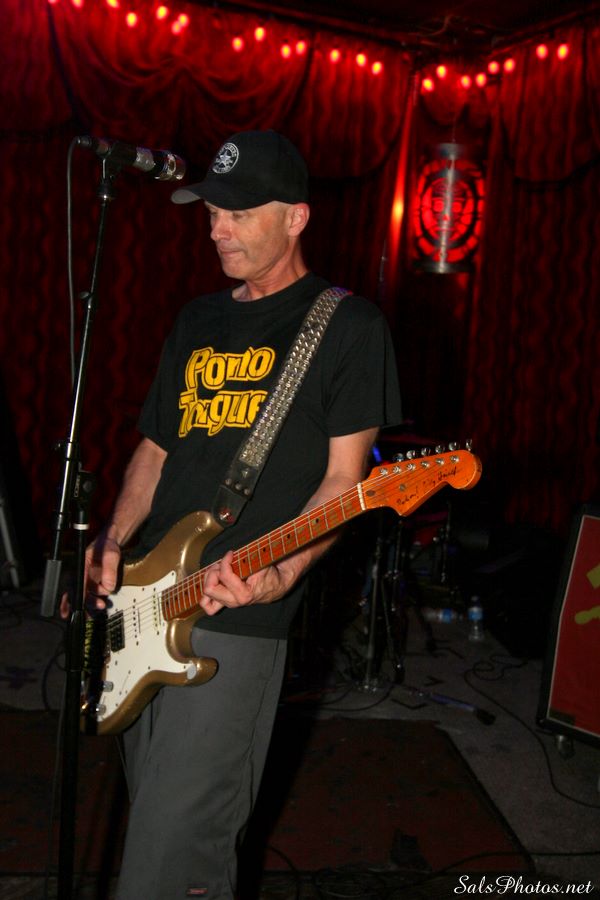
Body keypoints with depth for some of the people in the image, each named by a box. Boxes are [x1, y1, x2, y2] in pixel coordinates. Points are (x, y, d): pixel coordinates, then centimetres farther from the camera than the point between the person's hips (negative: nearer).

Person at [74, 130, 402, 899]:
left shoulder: (347, 325, -3)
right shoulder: (198, 321, 16)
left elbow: (342, 478, -7)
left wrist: (279, 570, -22)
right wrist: (113, 539, 2)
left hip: (235, 622, -7)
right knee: (152, 804, 19)